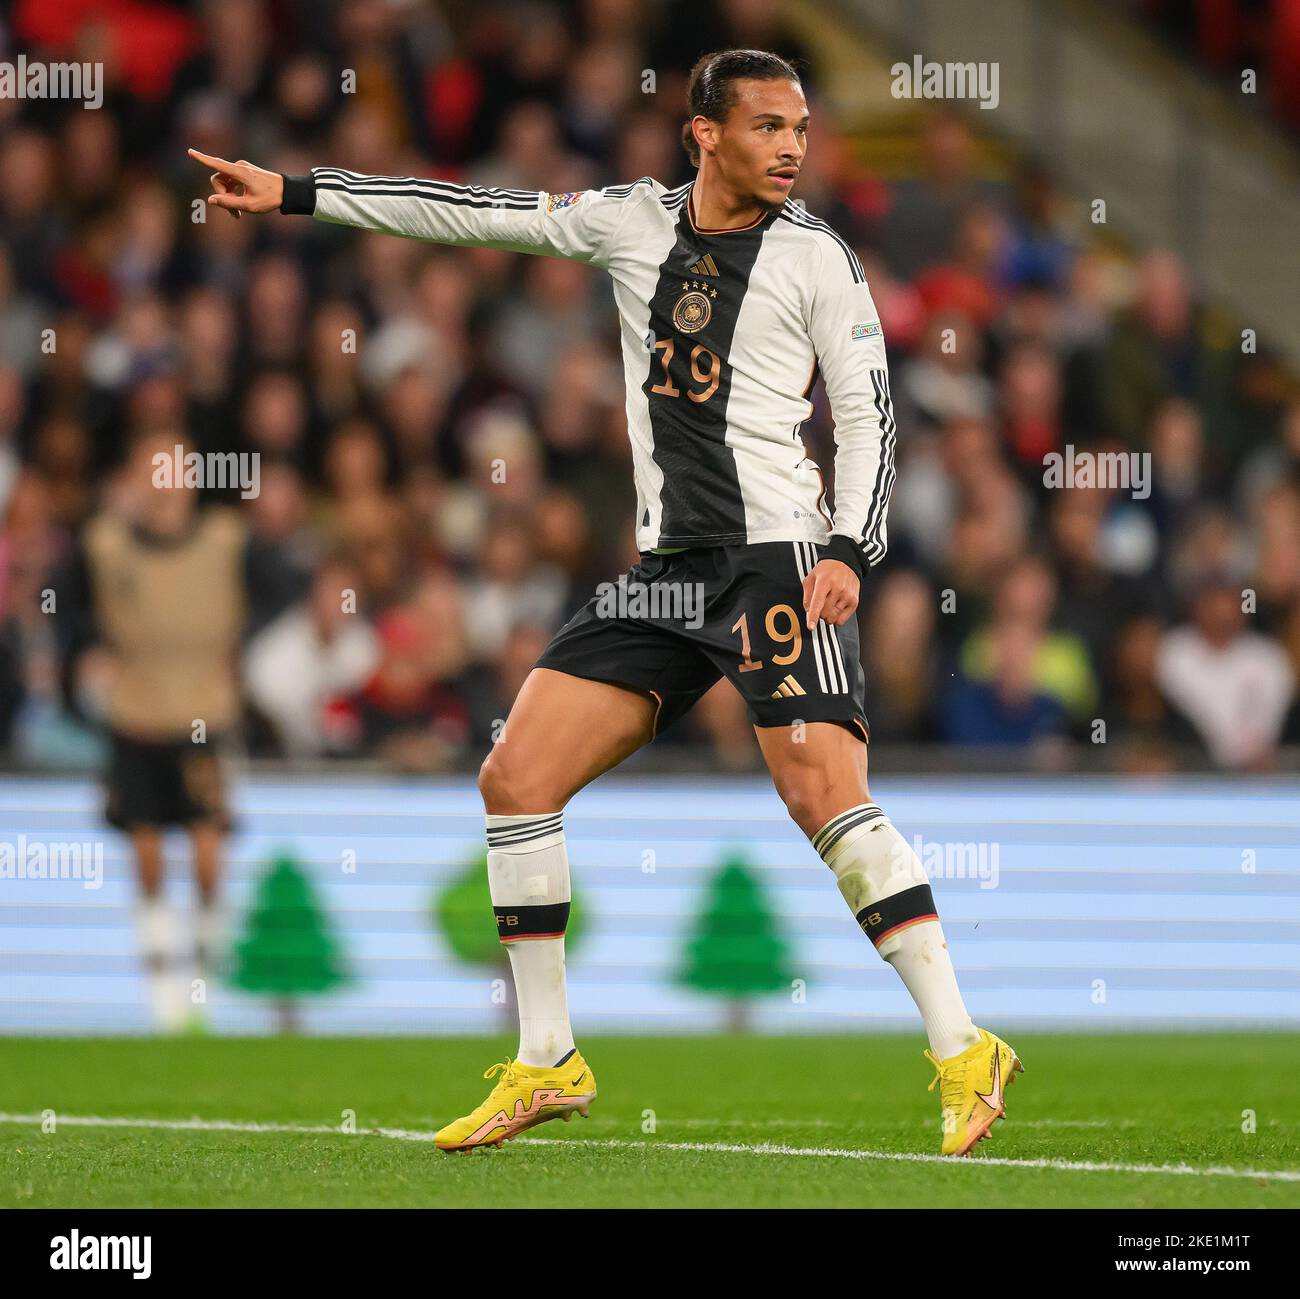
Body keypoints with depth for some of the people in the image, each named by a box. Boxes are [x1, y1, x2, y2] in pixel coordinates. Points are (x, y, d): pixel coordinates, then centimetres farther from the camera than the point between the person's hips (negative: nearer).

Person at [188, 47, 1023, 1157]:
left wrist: (850, 550, -15)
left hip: (779, 556, -5)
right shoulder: (633, 222, 10)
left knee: (826, 794, -22)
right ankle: (549, 1064, 10)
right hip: (665, 568, 5)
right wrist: (291, 192, 13)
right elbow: (468, 214, 13)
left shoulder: (817, 257, 0)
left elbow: (867, 412, 0)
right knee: (515, 779, 0)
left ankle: (962, 1051, -17)